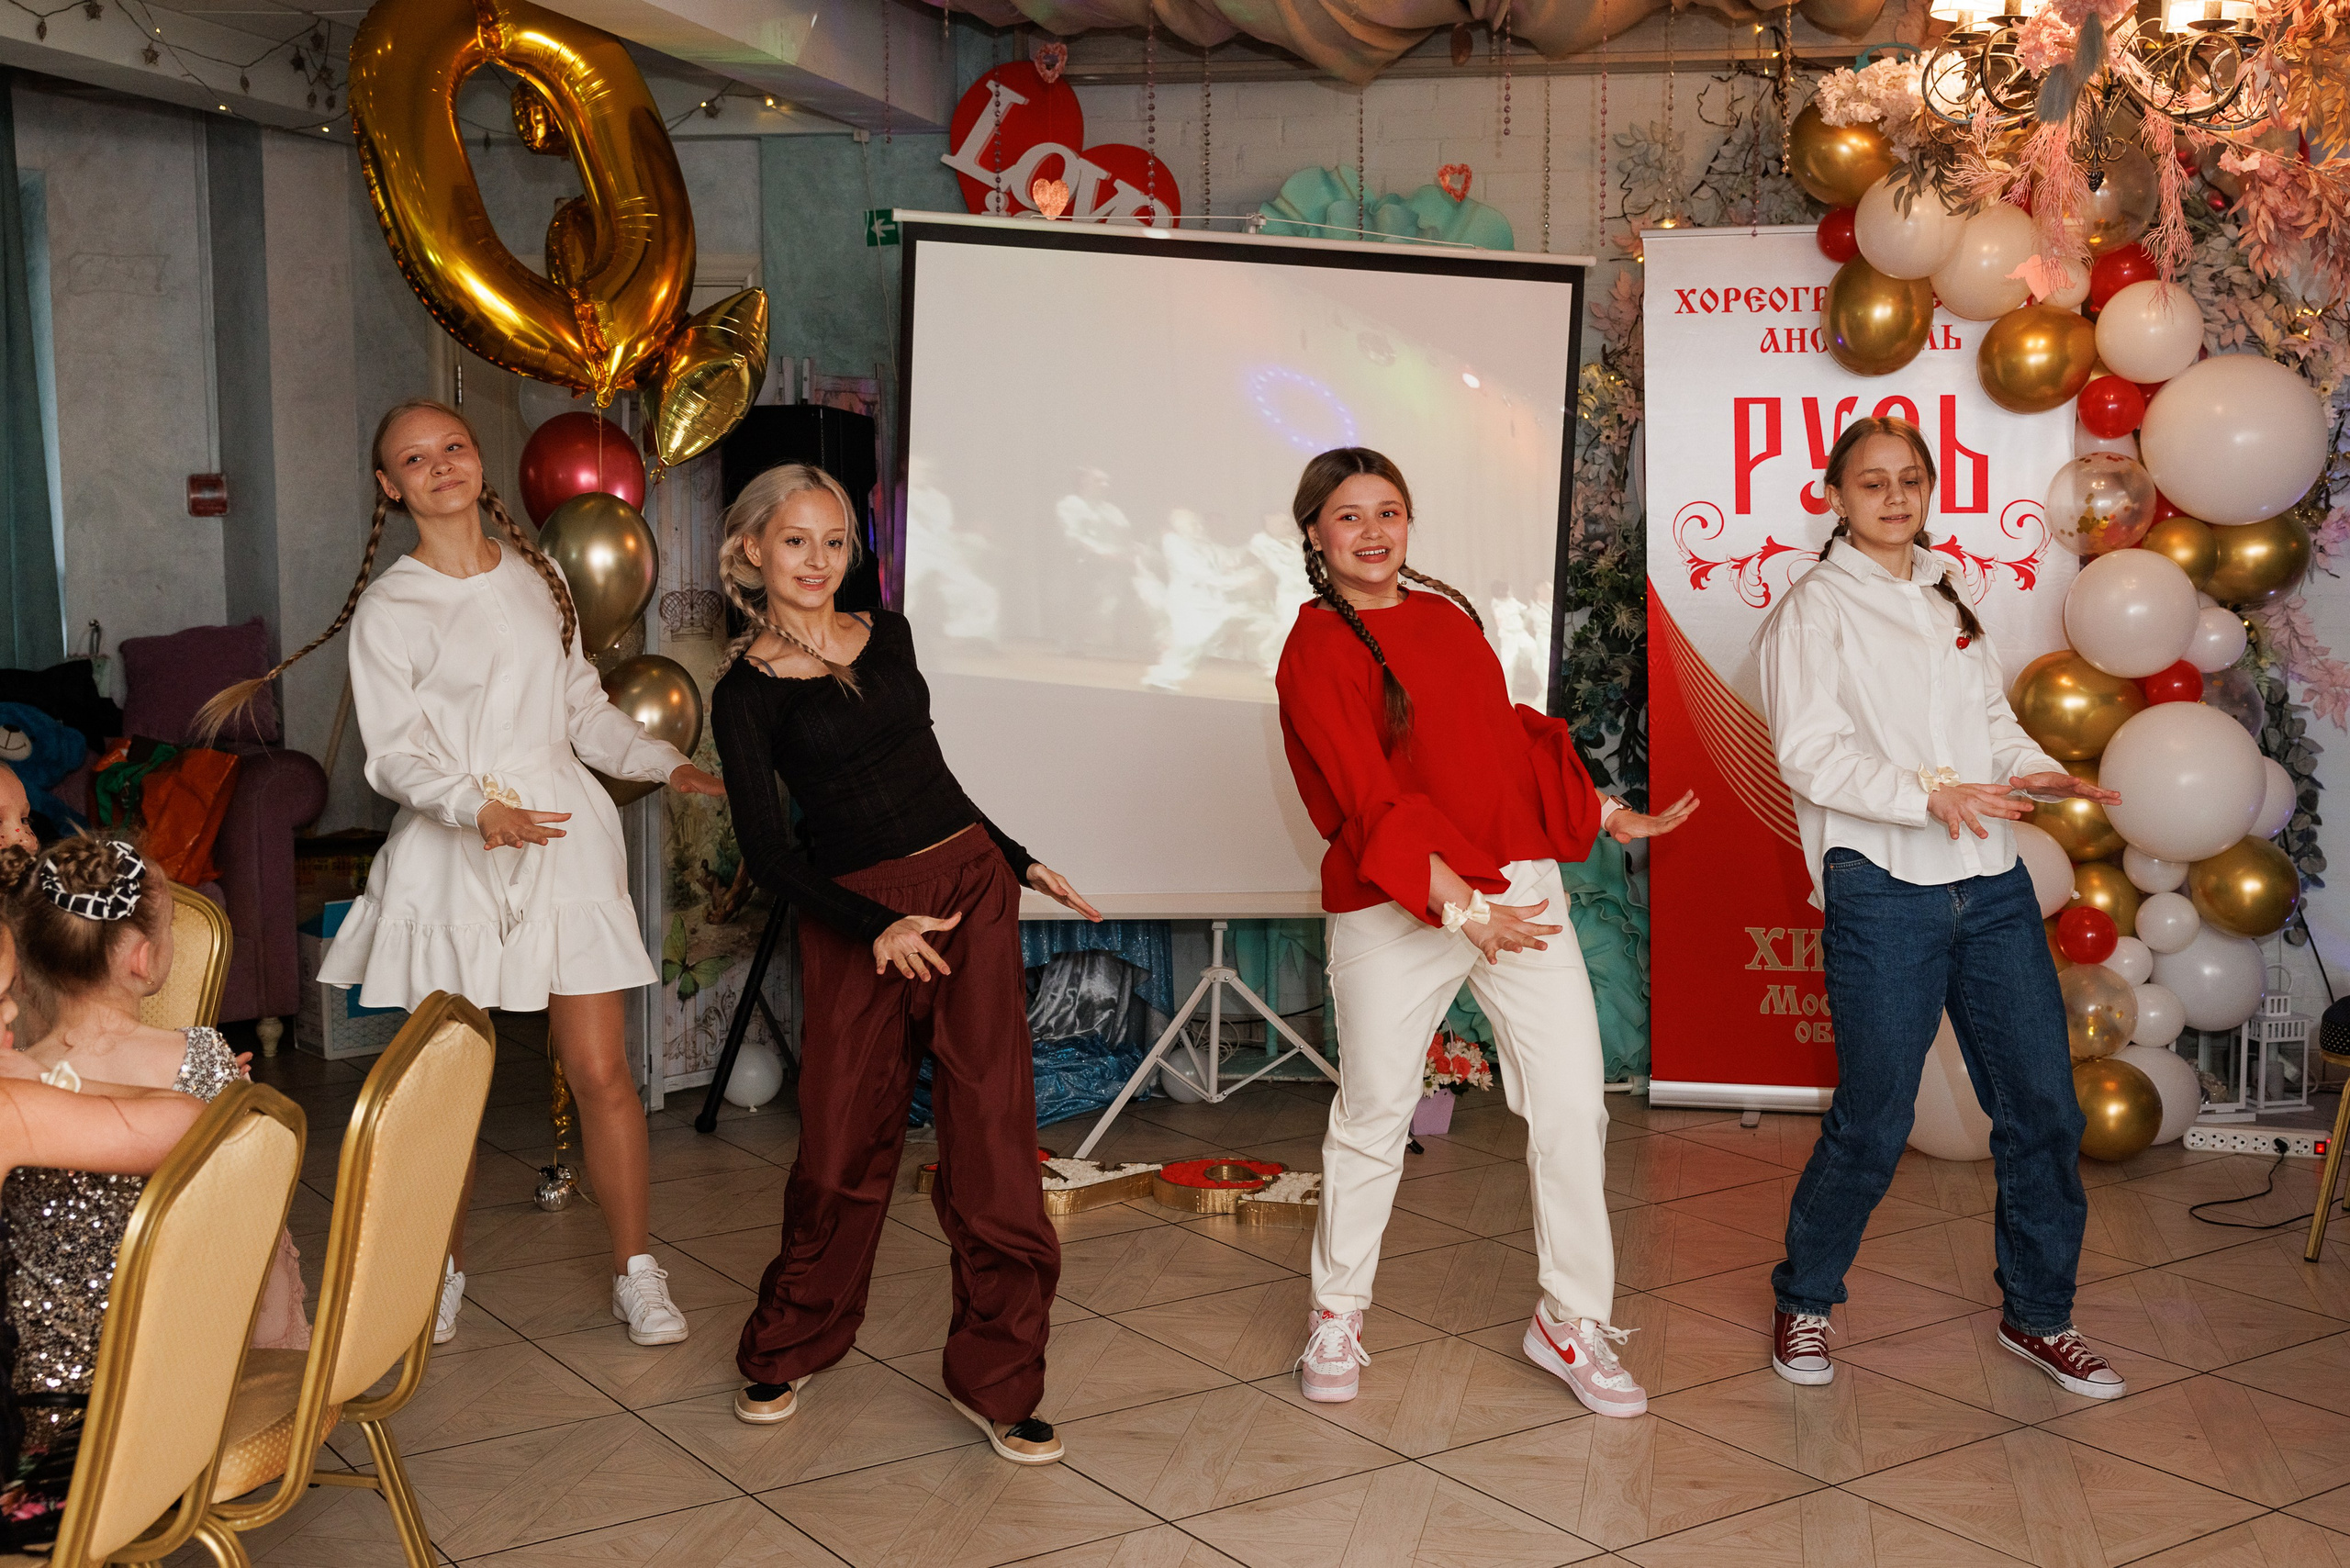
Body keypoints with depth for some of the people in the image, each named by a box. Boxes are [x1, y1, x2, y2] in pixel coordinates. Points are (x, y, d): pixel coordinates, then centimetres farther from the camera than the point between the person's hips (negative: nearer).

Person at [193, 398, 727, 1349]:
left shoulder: (536, 577, 13)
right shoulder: (389, 607, -1)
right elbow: (394, 755, -6)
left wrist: (666, 764, 4)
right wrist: (477, 808, -23)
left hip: (564, 837, 3)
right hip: (453, 851, -2)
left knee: (599, 1068, 0)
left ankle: (636, 1272, 11)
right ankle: (443, 1273, 23)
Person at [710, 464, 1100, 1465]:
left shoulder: (887, 633, 10)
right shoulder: (747, 692, -2)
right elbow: (766, 851, -7)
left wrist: (1018, 859, 23)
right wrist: (877, 928, -18)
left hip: (971, 889, 3)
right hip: (852, 918, -3)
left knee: (991, 1132, -3)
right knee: (843, 1141, 2)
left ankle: (995, 1381, 7)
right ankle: (787, 1349, 27)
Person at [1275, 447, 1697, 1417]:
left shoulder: (1446, 615, 14)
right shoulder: (1317, 649, -7)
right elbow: (1369, 799, -15)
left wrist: (1608, 817, 23)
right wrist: (1457, 903, -21)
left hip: (1519, 890, 5)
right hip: (1394, 910, -5)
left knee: (1573, 1105, 1)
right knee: (1373, 1115, 8)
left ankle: (1570, 1323, 15)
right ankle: (1336, 1313, 28)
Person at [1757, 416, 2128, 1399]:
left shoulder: (1949, 598, 17)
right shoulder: (1816, 608, -2)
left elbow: (1992, 719, 20)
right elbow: (1811, 754, -11)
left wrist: (2034, 772, -1)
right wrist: (1927, 793, -24)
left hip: (1992, 884, 6)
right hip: (1882, 889, -6)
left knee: (2043, 1104, 7)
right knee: (1873, 1123, -1)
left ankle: (2037, 1314, 24)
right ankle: (1804, 1300, 21)